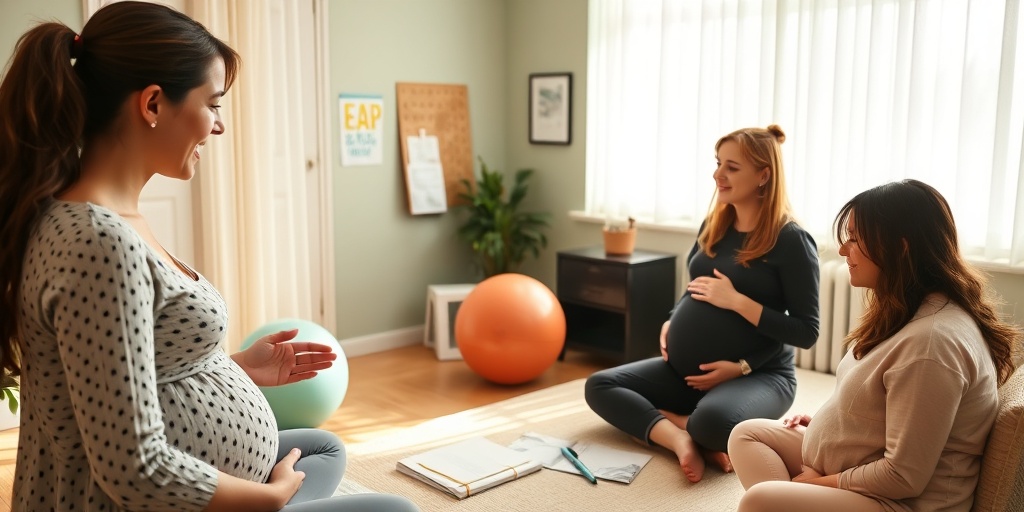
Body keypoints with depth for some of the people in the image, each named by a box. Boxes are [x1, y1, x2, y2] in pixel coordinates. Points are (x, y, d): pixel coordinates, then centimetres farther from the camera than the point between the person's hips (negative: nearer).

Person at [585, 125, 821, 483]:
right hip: (685, 370, 7)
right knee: (599, 387, -7)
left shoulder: (791, 240, -12)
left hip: (758, 376, -7)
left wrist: (736, 301, -20)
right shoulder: (714, 225, 7)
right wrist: (671, 324, 1)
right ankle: (681, 438, -21)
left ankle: (662, 419, -9)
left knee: (714, 422, -39)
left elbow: (807, 332, -14)